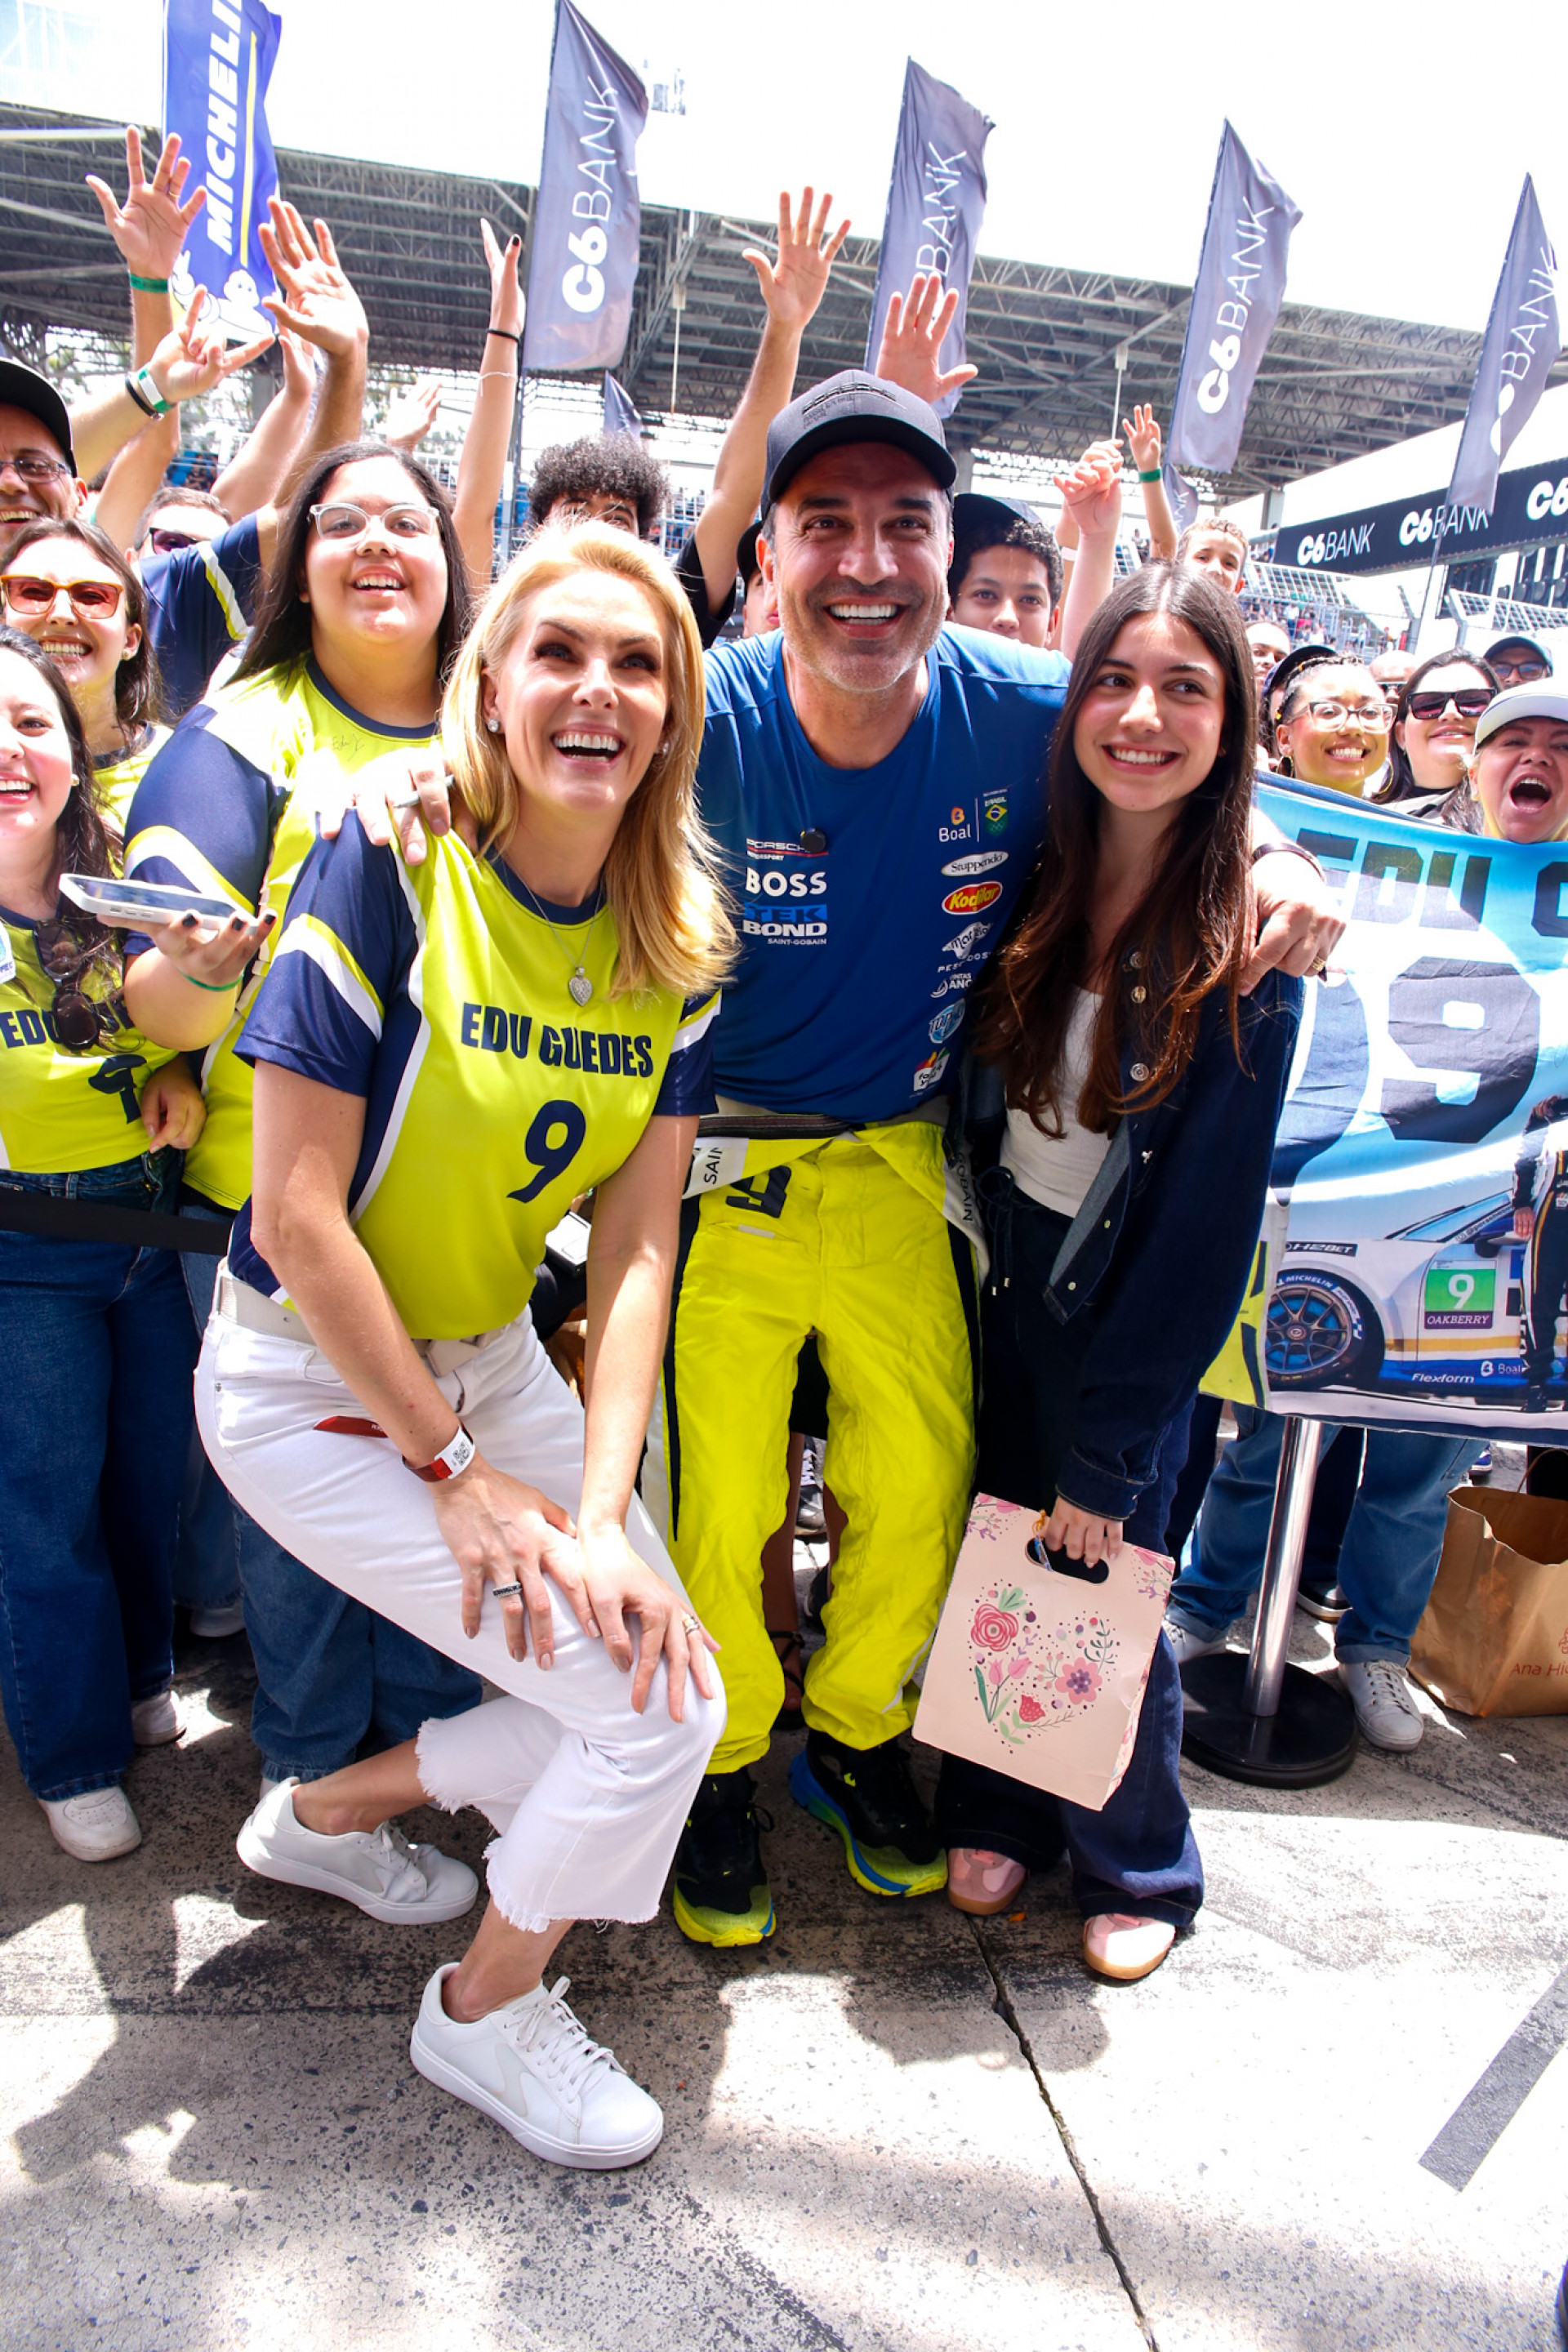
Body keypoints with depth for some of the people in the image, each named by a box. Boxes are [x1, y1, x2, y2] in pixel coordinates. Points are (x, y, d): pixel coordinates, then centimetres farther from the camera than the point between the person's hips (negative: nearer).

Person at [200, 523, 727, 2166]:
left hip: (493, 1358, 6)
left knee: (647, 1654, 6)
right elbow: (297, 1211, -21)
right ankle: (486, 2014, 20)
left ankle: (331, 1808, 30)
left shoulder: (673, 947, -4)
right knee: (658, 1711, -10)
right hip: (311, 1385, -6)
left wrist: (604, 1512, -15)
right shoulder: (389, 866, -21)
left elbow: (637, 1239, -6)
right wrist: (455, 1465, -16)